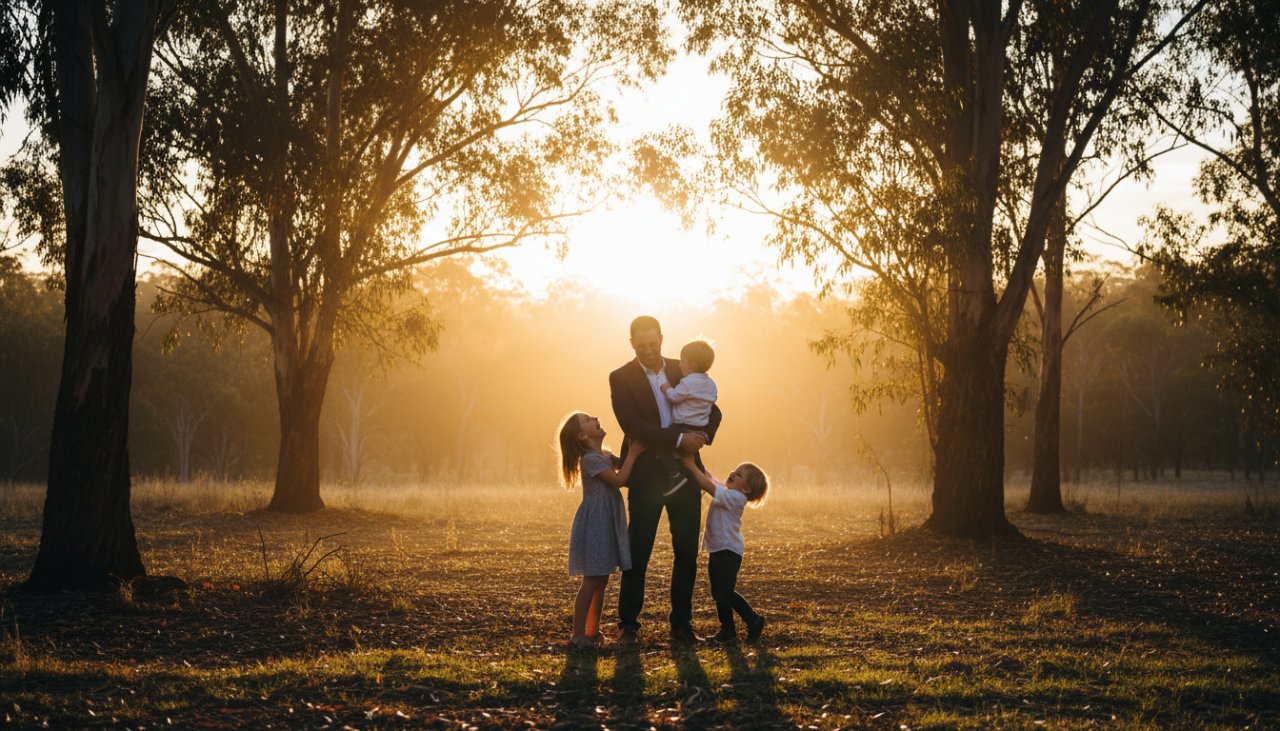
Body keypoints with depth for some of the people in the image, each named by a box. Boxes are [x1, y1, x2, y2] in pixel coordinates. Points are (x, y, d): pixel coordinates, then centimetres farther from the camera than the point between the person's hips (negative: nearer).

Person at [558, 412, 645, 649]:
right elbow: (618, 479, -19)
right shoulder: (590, 459, -15)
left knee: (601, 580, 11)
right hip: (594, 524, -9)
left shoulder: (606, 456, 15)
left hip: (607, 524, 9)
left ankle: (592, 632, 18)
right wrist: (633, 455, -12)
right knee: (591, 581, -8)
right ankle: (577, 636, -4)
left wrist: (633, 453, 7)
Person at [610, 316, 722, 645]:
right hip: (646, 476, -4)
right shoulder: (621, 378, -4)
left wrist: (703, 434, -10)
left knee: (687, 552, 5)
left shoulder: (682, 371, 9)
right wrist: (679, 439, -22)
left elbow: (712, 410, 12)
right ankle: (628, 624, 11)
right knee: (638, 553, 0)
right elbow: (632, 426, -16)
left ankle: (681, 623, 14)